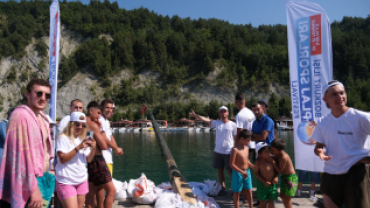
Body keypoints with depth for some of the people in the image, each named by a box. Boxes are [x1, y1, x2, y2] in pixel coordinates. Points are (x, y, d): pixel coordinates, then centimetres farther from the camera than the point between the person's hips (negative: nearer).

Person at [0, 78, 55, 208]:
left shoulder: (42, 118, 11)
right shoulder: (21, 116, -17)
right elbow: (23, 155, -21)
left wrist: (47, 177, 14)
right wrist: (33, 188, -21)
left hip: (44, 179, 9)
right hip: (30, 182, -8)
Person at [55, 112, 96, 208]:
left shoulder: (83, 139, 12)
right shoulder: (63, 138, -9)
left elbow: (89, 159, 10)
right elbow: (62, 159, -17)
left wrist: (93, 148, -9)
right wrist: (78, 148, -24)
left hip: (82, 180, 7)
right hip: (66, 182, -6)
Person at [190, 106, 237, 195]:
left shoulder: (233, 125, -4)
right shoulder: (217, 123, 4)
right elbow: (206, 120, -6)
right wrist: (195, 115, -18)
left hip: (228, 152, -4)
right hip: (218, 151, 4)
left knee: (231, 171, 2)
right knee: (220, 170, 11)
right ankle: (223, 188, 23)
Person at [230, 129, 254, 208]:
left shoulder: (246, 148, 1)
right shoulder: (235, 149, -21)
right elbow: (232, 164, -21)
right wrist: (242, 172, -24)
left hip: (247, 172, 7)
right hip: (238, 173, -6)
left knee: (249, 191, 16)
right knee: (237, 192, 10)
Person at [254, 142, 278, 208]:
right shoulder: (258, 162, -17)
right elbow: (256, 173, -10)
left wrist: (276, 177, -13)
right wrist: (264, 182, -18)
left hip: (273, 184, 2)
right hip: (263, 185, -2)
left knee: (271, 201, 11)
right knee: (262, 201, 15)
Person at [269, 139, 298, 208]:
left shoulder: (283, 157, -28)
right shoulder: (277, 155, -1)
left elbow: (280, 170, -22)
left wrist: (272, 162, -24)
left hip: (290, 178, -10)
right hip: (284, 177, 10)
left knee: (286, 198, -4)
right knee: (283, 196, 19)